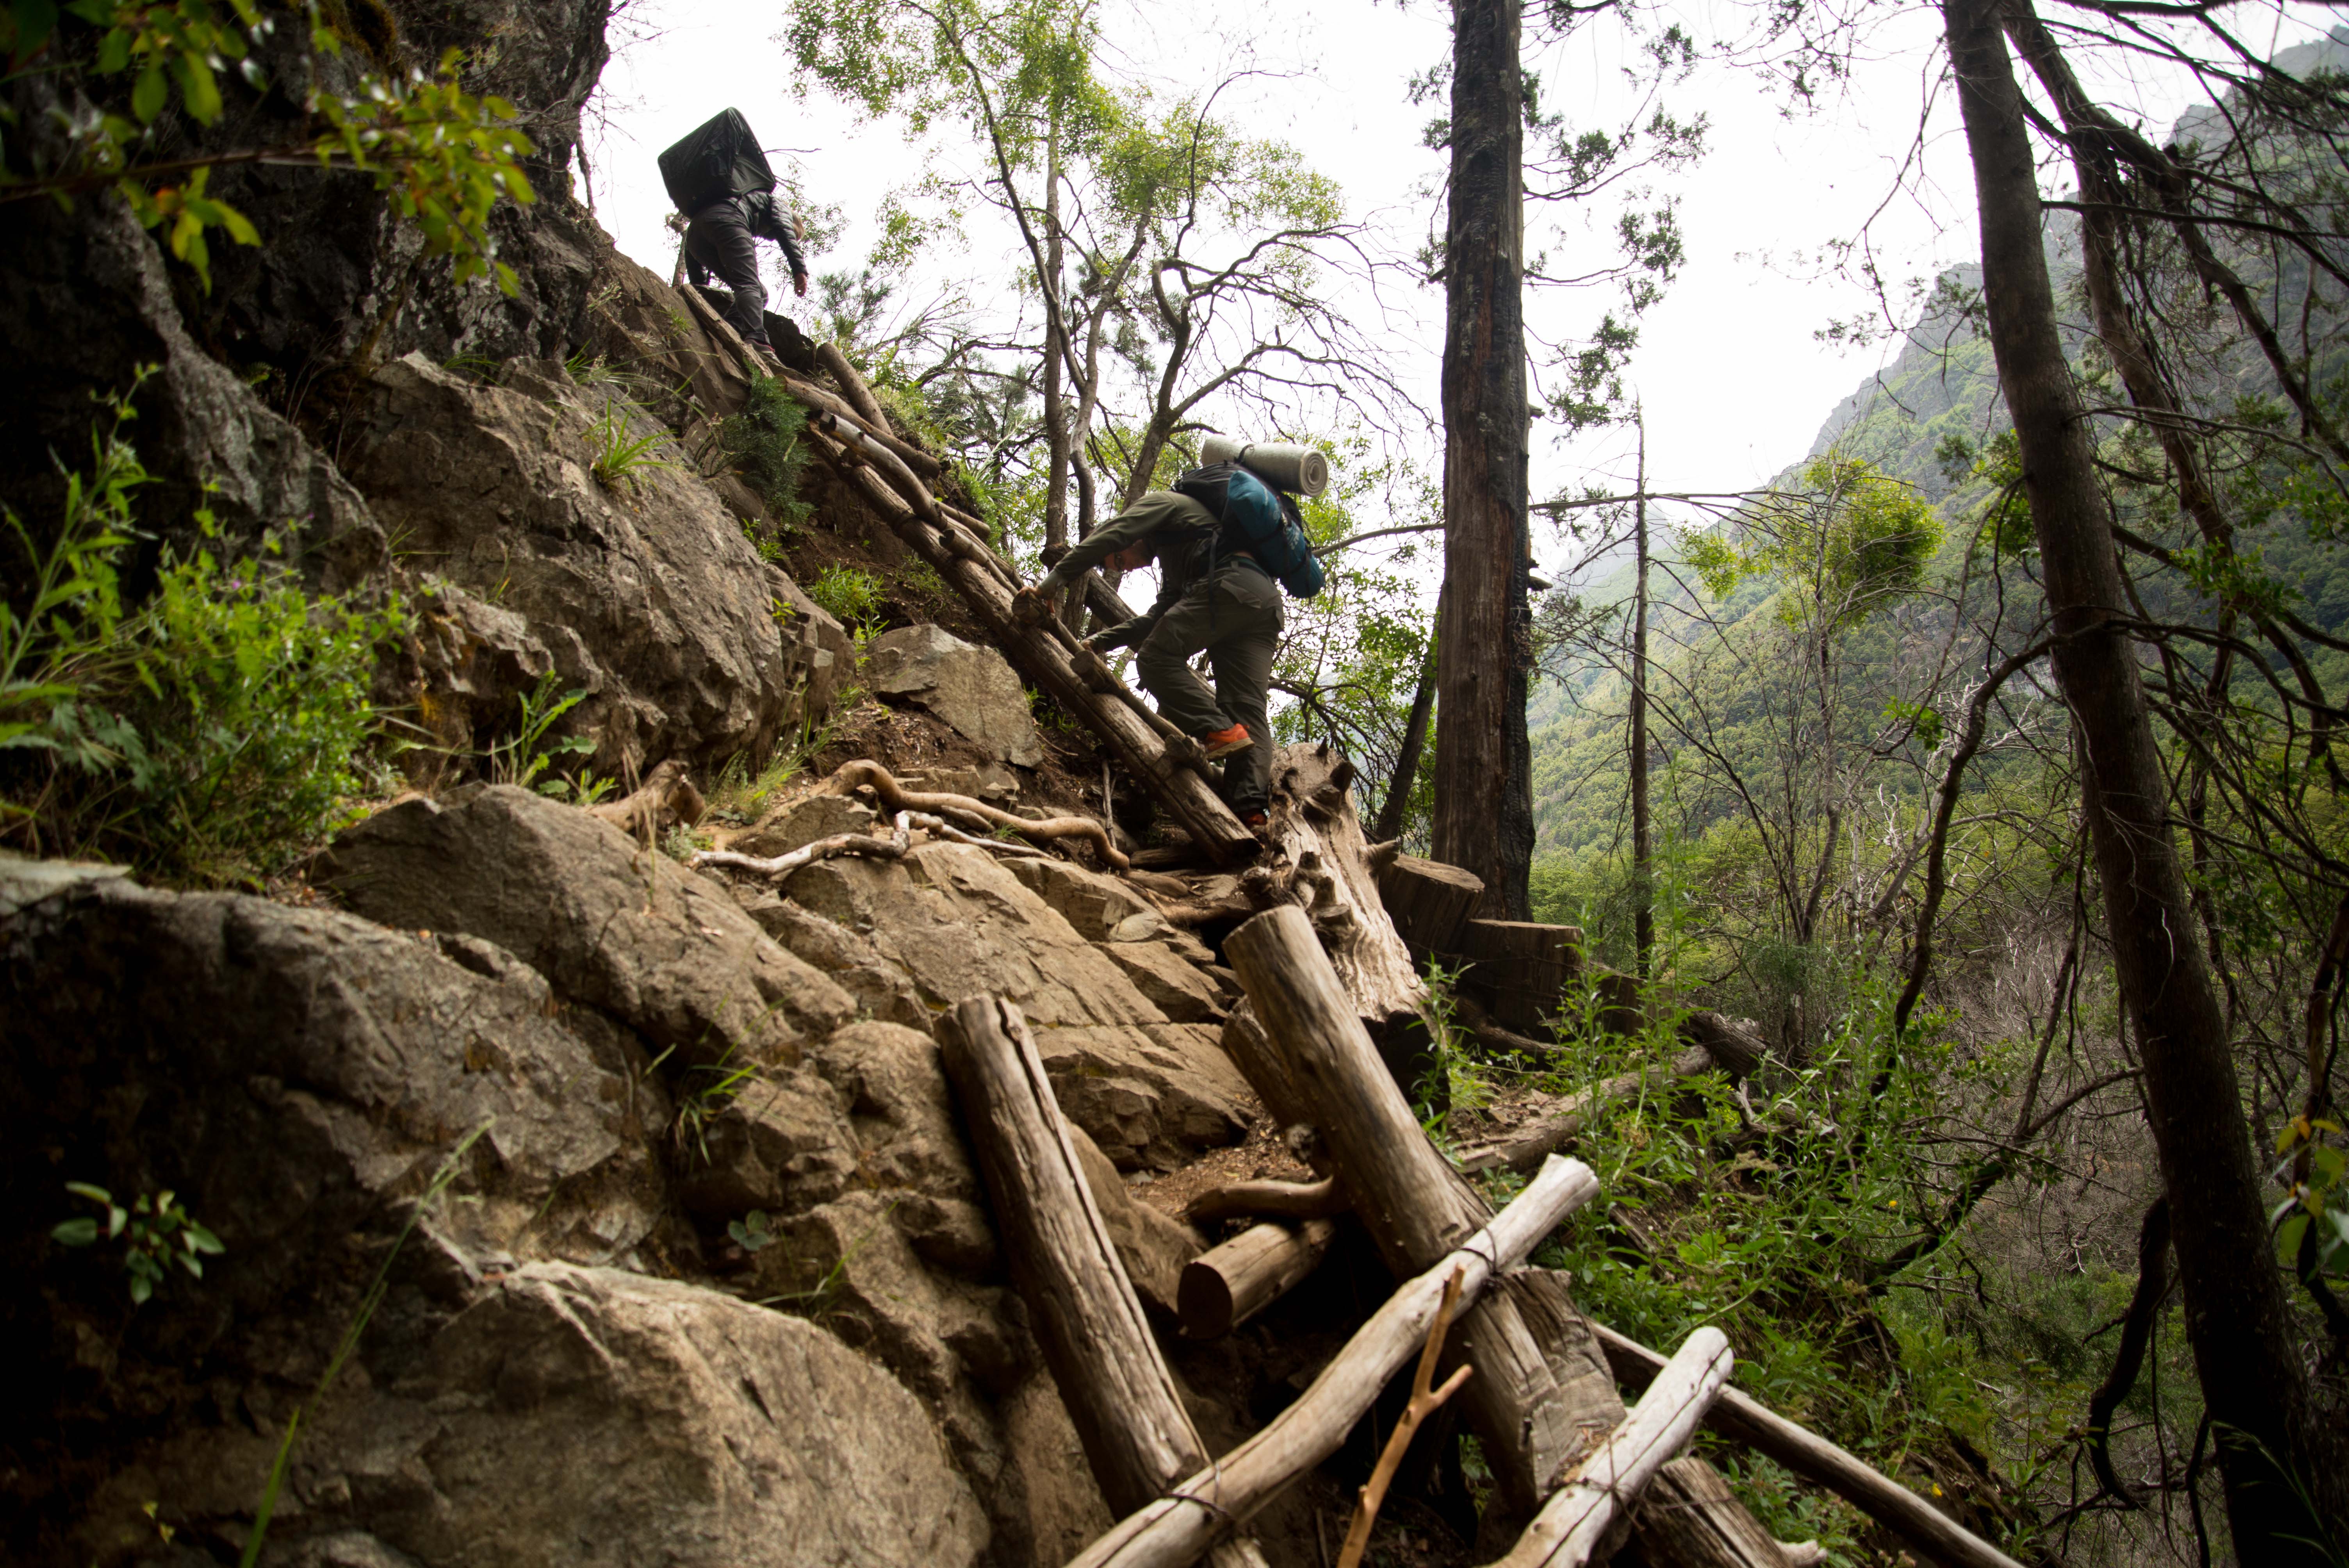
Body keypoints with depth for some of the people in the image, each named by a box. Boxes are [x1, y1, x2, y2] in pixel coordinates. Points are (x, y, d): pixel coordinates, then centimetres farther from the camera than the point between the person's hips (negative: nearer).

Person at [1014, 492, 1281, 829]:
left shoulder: (1161, 501, 17)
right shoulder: (1175, 567, 40)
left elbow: (1106, 537, 1)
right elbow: (1155, 620, 38)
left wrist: (1052, 583, -2)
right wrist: (1099, 642, 33)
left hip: (1233, 582, -9)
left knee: (1157, 658, -9)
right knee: (1248, 708, -5)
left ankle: (1219, 731, -22)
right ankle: (1250, 809, -19)